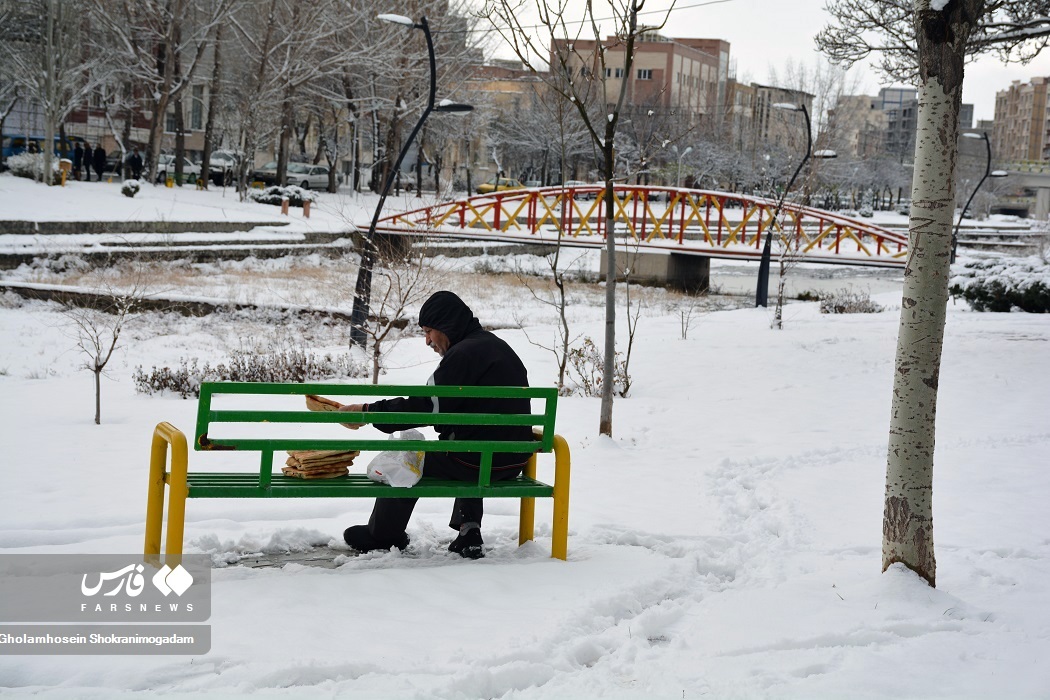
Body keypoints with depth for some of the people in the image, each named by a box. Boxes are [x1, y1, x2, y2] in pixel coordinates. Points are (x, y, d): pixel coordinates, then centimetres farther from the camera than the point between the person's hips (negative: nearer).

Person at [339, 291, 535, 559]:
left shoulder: (463, 354, -15)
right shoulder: (499, 347, 14)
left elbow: (426, 408, -18)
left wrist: (368, 411, -14)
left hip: (481, 461, -8)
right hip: (513, 460, 8)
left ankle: (383, 536, 26)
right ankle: (468, 533, 27)